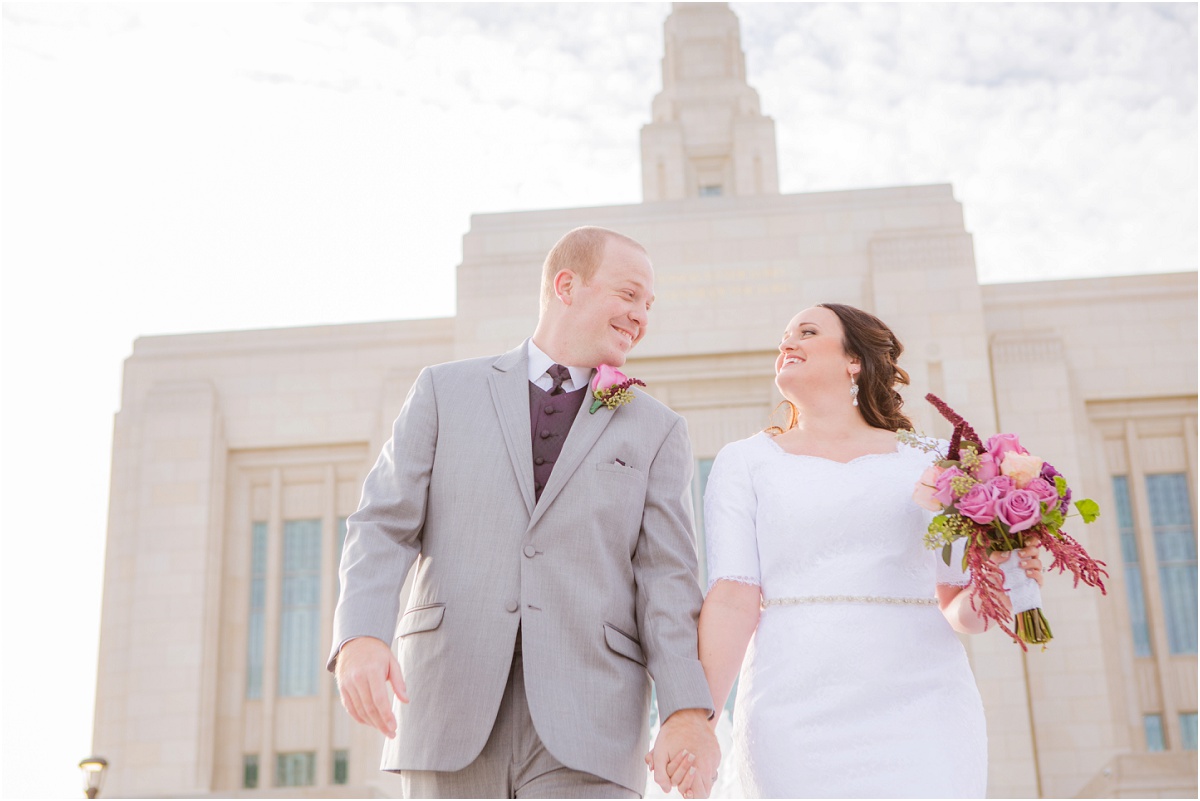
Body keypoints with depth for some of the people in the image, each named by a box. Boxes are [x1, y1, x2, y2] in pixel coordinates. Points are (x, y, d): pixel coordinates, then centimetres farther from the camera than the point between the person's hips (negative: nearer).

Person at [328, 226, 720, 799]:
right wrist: (360, 638, -17)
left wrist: (688, 714, -13)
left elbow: (666, 578, 2)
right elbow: (384, 529, 3)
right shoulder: (445, 392, 11)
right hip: (453, 707, 1)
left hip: (584, 729, 0)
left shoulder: (656, 432, 12)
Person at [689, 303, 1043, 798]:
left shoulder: (928, 462, 15)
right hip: (800, 716, -1)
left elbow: (958, 609, 16)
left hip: (923, 712, 1)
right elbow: (733, 599, 0)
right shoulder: (745, 462, 12)